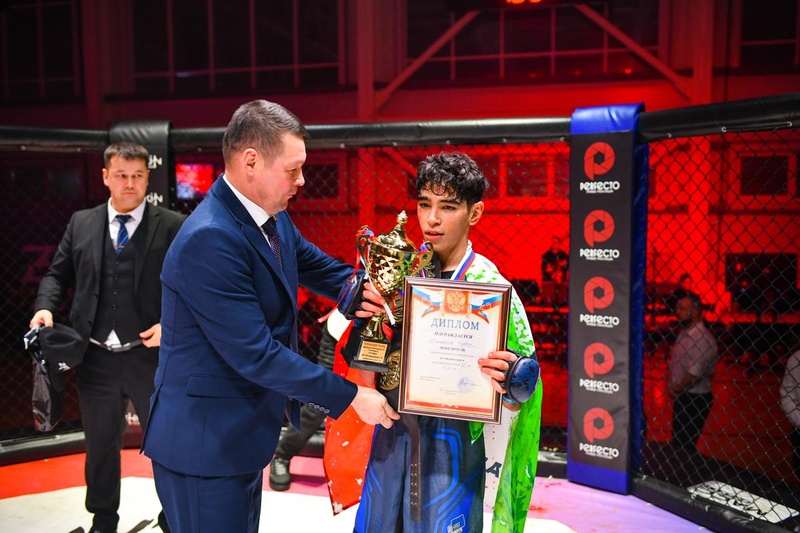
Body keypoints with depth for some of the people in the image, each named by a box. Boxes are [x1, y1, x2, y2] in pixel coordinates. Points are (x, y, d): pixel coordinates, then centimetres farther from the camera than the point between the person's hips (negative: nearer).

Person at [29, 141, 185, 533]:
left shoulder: (173, 226, -4)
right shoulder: (81, 223, 7)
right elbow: (58, 274, 12)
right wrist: (46, 307, -6)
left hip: (152, 356, -3)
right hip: (96, 358, 3)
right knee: (100, 444, 19)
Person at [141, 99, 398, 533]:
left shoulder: (273, 219, 0)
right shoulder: (208, 240, -28)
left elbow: (317, 266, 15)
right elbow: (256, 355, -28)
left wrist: (361, 289, -7)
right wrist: (351, 397, -21)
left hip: (241, 433, 9)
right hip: (204, 445, -9)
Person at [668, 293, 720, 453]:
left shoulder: (703, 339, -22)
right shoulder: (683, 333, 8)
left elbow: (695, 372, -25)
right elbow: (674, 363, 14)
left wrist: (677, 388, -10)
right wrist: (672, 385, 0)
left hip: (695, 399, -9)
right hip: (681, 396, 9)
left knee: (686, 444, -2)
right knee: (678, 440, 20)